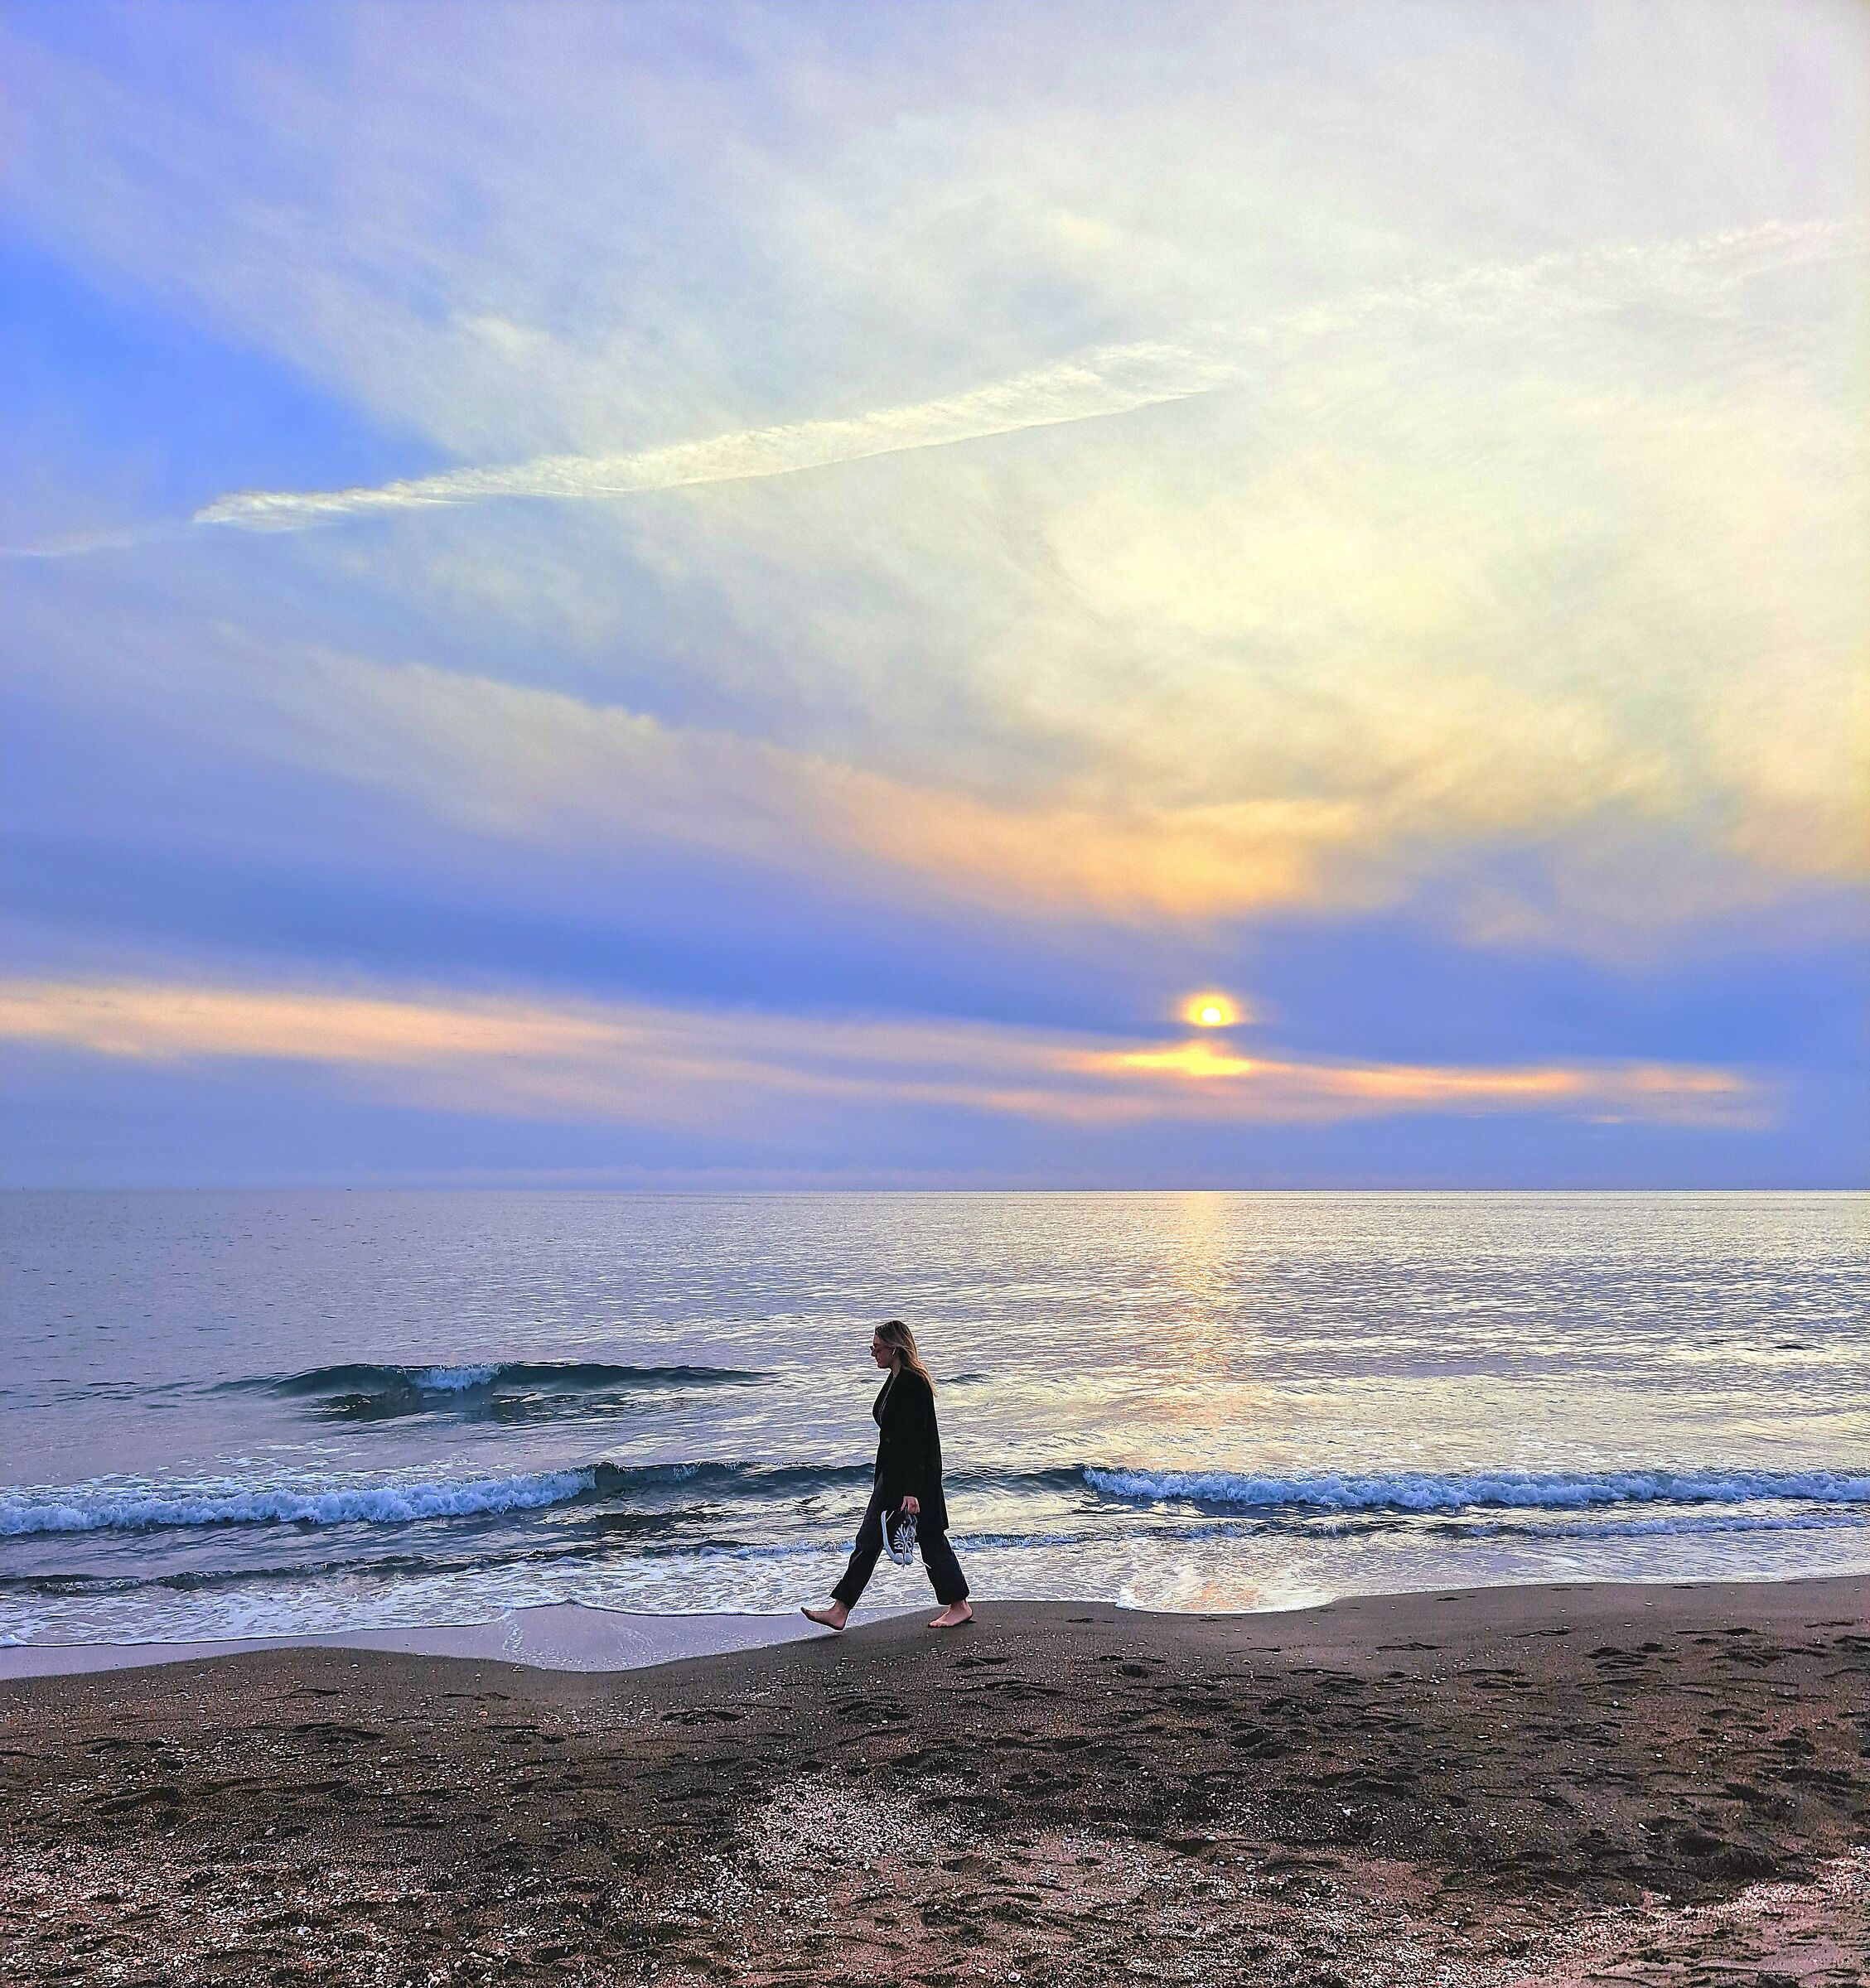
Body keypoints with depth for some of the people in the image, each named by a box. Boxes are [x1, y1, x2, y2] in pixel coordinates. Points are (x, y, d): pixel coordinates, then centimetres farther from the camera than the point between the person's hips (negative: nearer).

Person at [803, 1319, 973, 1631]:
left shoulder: (913, 1384, -21)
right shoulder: (895, 1380, 9)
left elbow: (915, 1442, -23)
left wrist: (912, 1491, -24)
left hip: (916, 1474, -10)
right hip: (892, 1473, 10)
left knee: (930, 1539, 3)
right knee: (869, 1538, 8)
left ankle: (959, 1606, 20)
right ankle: (840, 1611, 10)